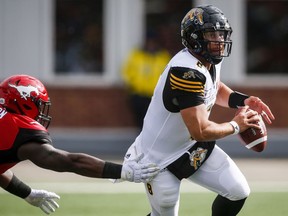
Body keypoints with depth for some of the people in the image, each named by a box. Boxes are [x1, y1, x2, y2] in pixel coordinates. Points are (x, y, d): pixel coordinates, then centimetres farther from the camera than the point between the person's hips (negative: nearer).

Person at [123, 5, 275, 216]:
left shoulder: (210, 60, -4)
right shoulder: (186, 72, -32)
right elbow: (200, 131, -32)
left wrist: (243, 101, 1)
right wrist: (235, 125, -16)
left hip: (193, 148, 8)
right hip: (160, 158, -8)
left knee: (238, 191, -2)